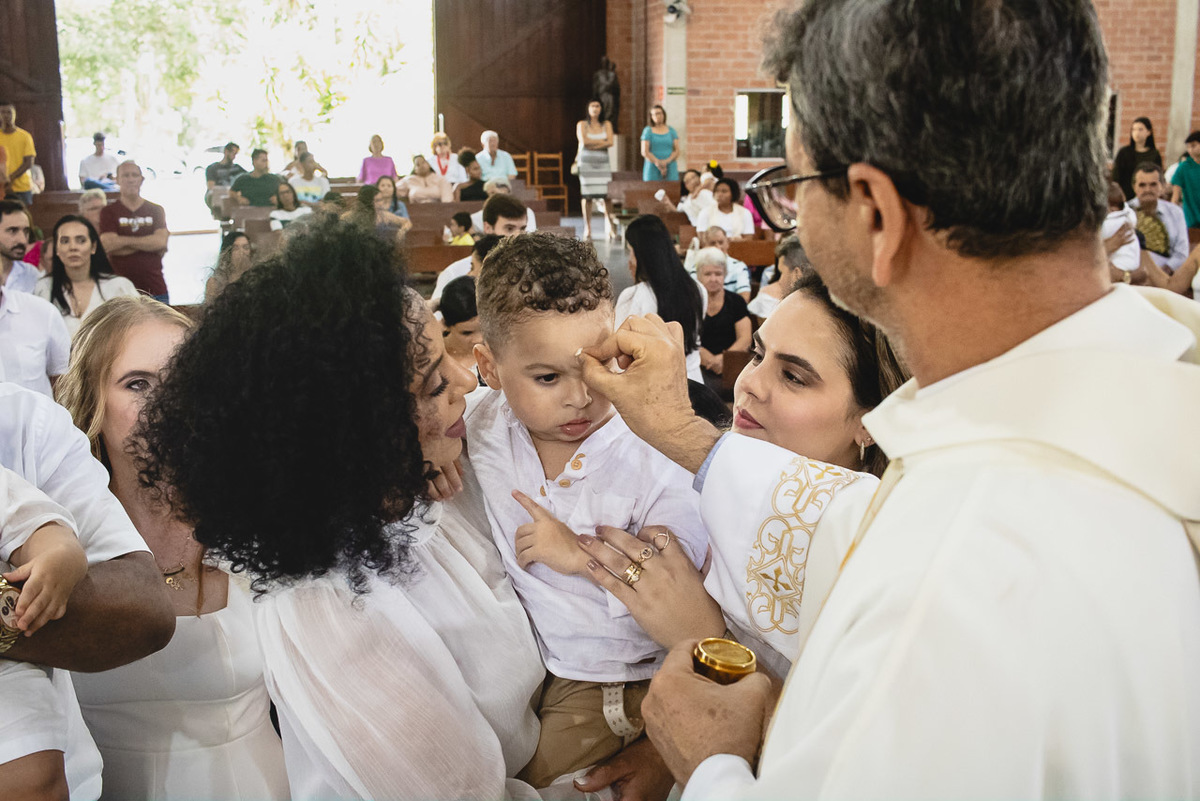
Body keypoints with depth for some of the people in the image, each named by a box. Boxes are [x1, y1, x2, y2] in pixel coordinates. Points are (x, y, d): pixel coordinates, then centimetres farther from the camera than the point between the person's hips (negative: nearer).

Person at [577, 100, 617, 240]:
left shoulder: (607, 124, 13)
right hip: (586, 163, -1)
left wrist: (593, 144, -8)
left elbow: (610, 143, -1)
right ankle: (587, 228, -1)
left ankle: (609, 226, -1)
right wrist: (602, 141, -2)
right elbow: (584, 141, -6)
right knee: (587, 195, -5)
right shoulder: (582, 124, 9)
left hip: (603, 162, 1)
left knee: (605, 194, -8)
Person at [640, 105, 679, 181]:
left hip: (670, 169, 2)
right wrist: (658, 163, -13)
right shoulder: (648, 131, 6)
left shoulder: (671, 131, 12)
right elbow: (644, 152, -2)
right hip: (652, 169, -2)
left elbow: (677, 151, 6)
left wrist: (666, 161, -12)